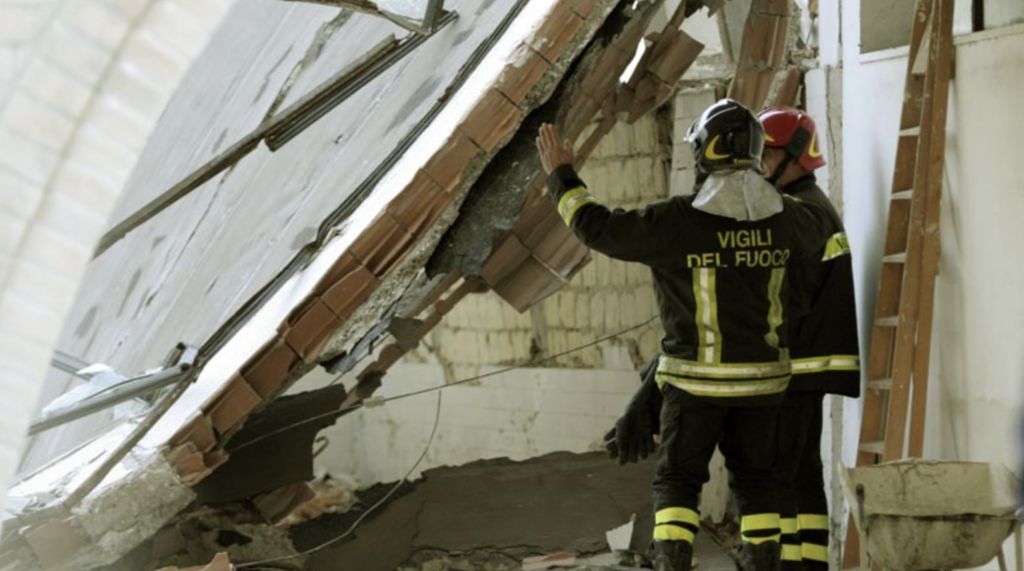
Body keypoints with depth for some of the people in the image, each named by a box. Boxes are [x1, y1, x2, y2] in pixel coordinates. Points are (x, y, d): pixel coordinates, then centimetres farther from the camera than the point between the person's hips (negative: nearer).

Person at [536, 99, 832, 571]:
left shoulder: (677, 222, -17)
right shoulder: (781, 218, -3)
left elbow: (599, 229, -10)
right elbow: (816, 228, 22)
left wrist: (561, 175, 3)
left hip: (697, 377, -3)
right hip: (759, 376, 4)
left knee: (677, 483, 6)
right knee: (753, 483, 15)